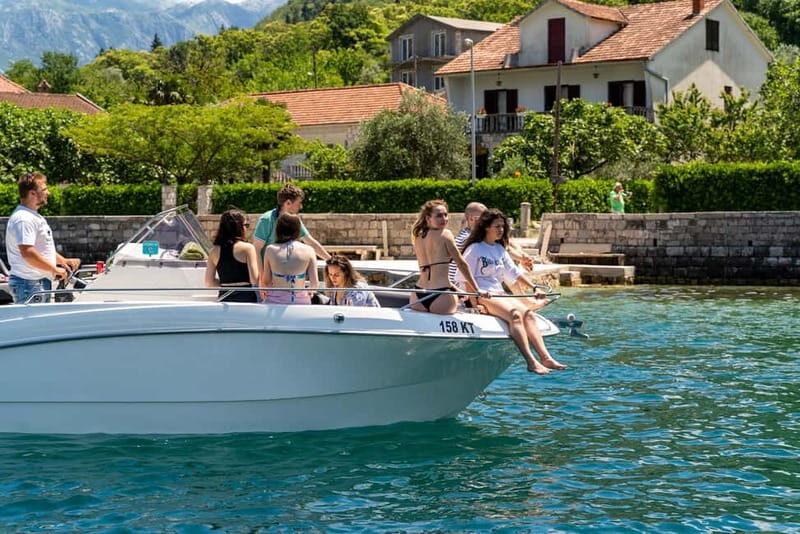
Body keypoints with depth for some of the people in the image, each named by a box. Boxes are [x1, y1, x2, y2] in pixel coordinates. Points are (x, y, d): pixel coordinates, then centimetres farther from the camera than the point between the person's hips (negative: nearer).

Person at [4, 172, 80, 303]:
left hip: (42, 281, 11)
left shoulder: (33, 216, 18)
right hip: (29, 283, -11)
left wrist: (64, 261, 15)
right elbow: (27, 253, -26)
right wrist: (55, 269, -19)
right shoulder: (23, 219, -17)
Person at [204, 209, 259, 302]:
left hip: (224, 299, 4)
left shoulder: (215, 251, 5)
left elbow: (209, 283, 5)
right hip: (245, 298, -4)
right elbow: (254, 280, -13)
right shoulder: (247, 248, -7)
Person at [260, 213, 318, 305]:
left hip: (275, 301, 0)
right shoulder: (308, 251, -2)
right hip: (301, 301, 0)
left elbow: (265, 282, 2)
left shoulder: (270, 250, -2)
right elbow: (314, 283, -1)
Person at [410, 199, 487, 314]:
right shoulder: (445, 234, -3)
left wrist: (455, 289, 26)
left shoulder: (418, 237, 15)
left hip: (418, 296, 6)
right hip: (440, 298, -6)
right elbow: (461, 264, 0)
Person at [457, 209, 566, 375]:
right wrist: (475, 303, -18)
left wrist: (534, 288, 17)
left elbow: (514, 272, 24)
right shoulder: (474, 249, -3)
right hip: (481, 296, -7)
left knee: (528, 313, -19)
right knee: (514, 314, -30)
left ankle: (545, 358, -31)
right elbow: (465, 278, -9)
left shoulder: (500, 249, 19)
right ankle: (531, 362, -40)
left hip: (499, 294, 7)